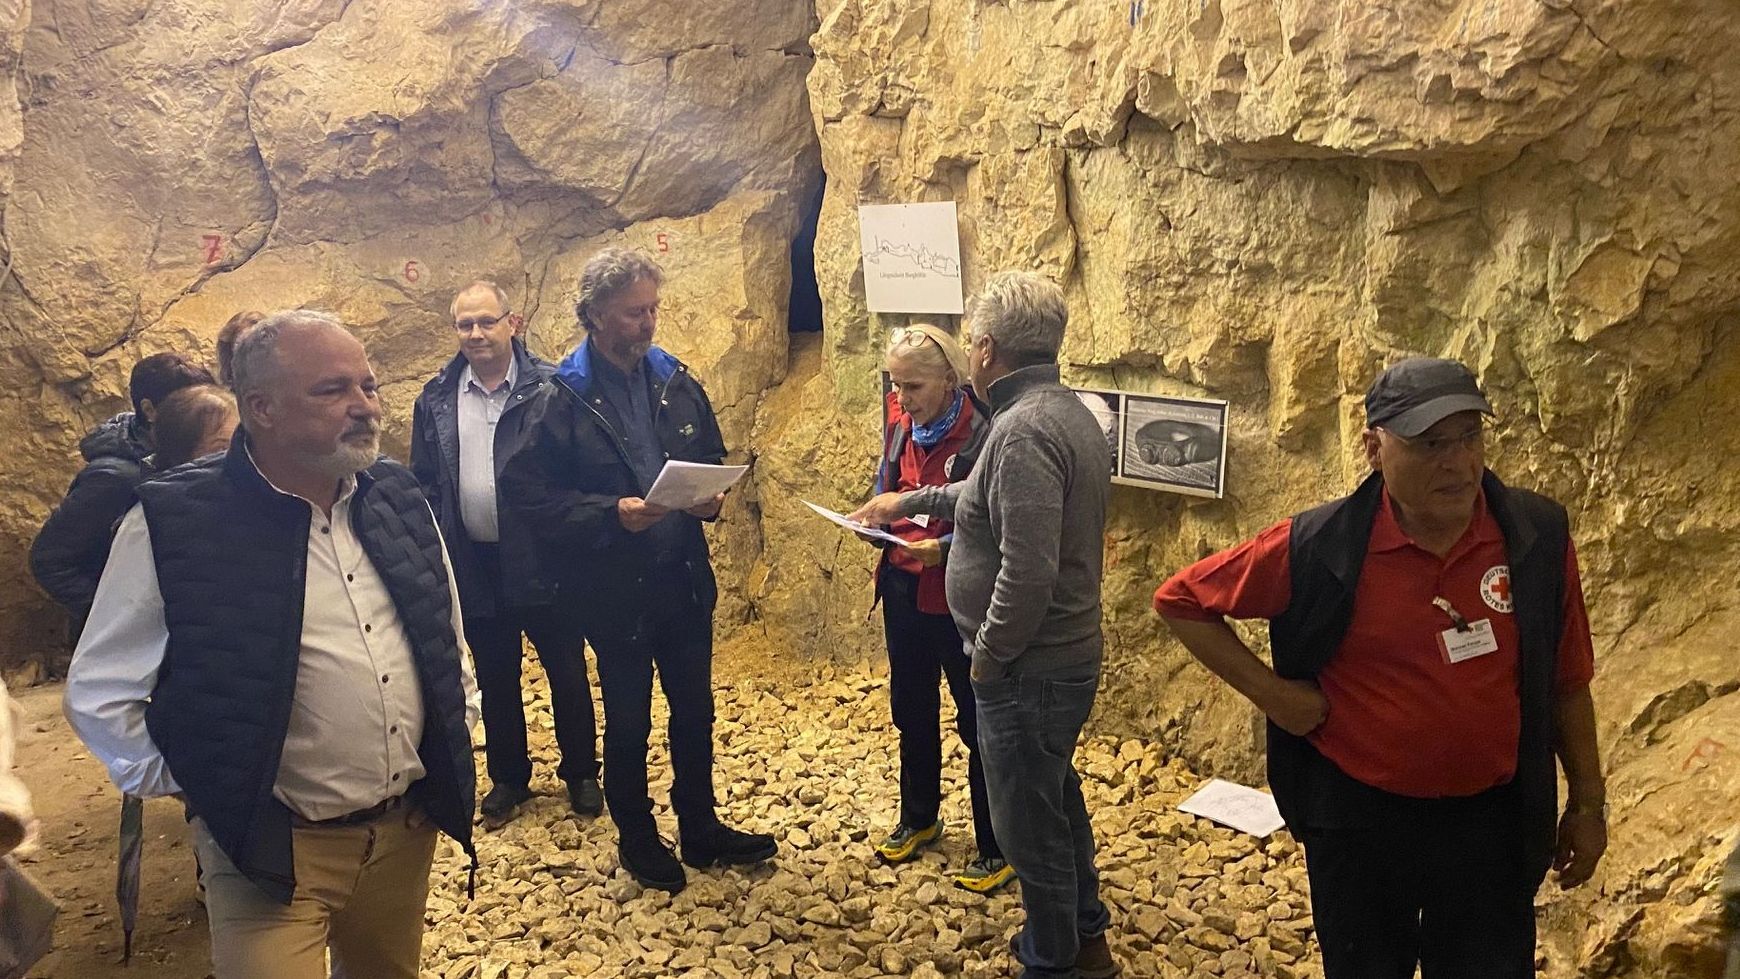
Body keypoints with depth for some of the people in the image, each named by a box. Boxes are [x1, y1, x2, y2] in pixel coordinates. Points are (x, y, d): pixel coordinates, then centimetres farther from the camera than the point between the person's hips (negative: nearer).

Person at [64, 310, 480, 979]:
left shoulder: (397, 497, 1)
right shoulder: (176, 523, -15)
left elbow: (448, 636, 16)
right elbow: (99, 692, -6)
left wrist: (457, 732, 12)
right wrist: (198, 788, -6)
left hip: (409, 831, 5)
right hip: (272, 848, -5)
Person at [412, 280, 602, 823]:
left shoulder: (548, 389, -7)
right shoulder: (436, 399, 4)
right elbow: (424, 485, 7)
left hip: (542, 558, -3)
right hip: (474, 564, 3)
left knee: (567, 673, 9)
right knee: (495, 679, 16)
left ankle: (581, 773, 27)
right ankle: (508, 777, 33)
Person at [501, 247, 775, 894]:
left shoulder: (676, 381, 3)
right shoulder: (563, 399, -13)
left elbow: (712, 460, 14)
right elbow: (525, 490, -15)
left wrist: (711, 497, -8)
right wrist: (612, 513, -24)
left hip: (684, 578, 5)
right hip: (614, 589, -4)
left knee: (694, 709, 17)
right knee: (628, 720, 12)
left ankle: (700, 829, 35)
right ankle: (636, 838, 33)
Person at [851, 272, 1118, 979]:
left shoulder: (1023, 429, -25)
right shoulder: (1067, 413, 7)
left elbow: (1027, 570, -31)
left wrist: (988, 654, -17)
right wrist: (911, 501, 30)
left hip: (1028, 668, -10)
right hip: (1068, 656, 10)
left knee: (1029, 822, 8)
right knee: (1057, 798, 25)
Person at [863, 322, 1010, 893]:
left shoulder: (980, 433, -19)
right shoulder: (901, 424, 2)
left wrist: (943, 549, -27)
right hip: (903, 585, 7)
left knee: (978, 723, 5)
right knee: (911, 710, 21)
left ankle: (998, 849, 19)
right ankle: (918, 819, 41)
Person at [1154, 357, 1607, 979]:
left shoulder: (1539, 536, -9)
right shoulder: (1319, 547, -16)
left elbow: (1565, 682, 3)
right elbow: (1182, 601, -6)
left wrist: (1588, 802, 9)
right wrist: (1270, 691, -11)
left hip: (1491, 821, 2)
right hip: (1356, 823, -1)